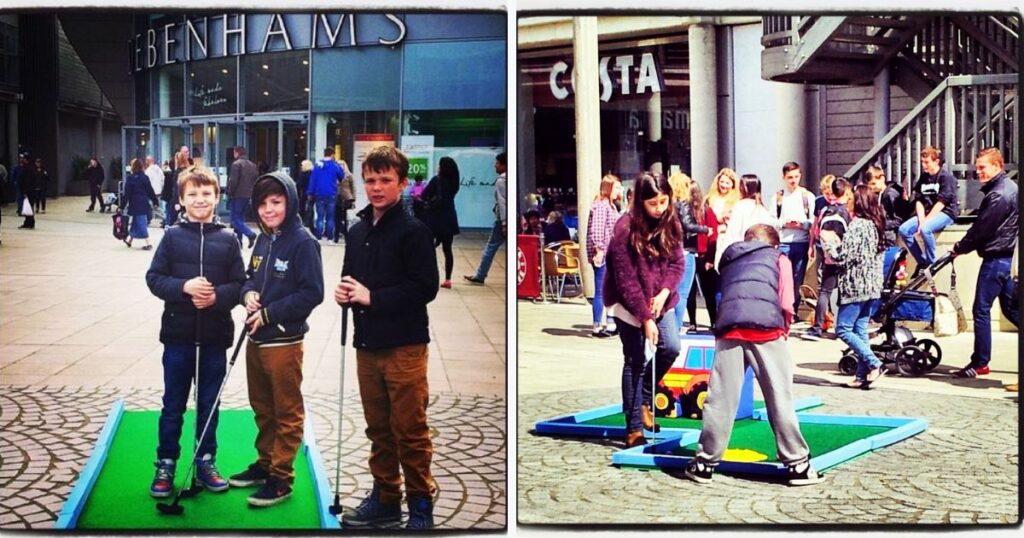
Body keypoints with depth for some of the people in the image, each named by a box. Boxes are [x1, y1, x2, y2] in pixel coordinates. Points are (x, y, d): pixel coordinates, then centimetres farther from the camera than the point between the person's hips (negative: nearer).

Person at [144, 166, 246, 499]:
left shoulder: (227, 240, 1)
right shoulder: (172, 237, 0)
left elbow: (240, 284, 0)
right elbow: (154, 278, -3)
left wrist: (217, 296, -18)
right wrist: (184, 287, -19)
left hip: (215, 336, 1)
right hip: (178, 335, -1)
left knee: (209, 404, 12)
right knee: (173, 405, 8)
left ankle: (206, 462, 25)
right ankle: (166, 465, 19)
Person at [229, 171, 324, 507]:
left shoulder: (303, 242, -14)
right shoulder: (262, 240, 8)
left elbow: (312, 293, -17)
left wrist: (269, 313, -17)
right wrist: (248, 294, -3)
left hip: (284, 343, -8)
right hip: (256, 338, 8)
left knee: (287, 413, 3)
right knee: (262, 408, 19)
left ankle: (281, 478, 10)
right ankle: (265, 463, 33)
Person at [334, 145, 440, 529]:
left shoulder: (413, 231, -9)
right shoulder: (358, 231, 13)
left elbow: (425, 287, -15)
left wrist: (371, 296, -17)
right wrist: (344, 291, 1)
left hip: (404, 346, -6)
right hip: (367, 344, 7)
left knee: (410, 432, -1)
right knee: (378, 429, 14)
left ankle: (421, 503, 10)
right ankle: (385, 497, 25)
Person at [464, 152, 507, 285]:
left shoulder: (501, 181, -11)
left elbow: (502, 203, -16)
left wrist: (504, 223, -17)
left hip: (503, 220, -7)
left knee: (491, 247, -1)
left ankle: (480, 276, 4)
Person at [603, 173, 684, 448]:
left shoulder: (671, 224, -3)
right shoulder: (626, 229, -20)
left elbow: (677, 263, 0)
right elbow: (627, 280, -20)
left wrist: (664, 293, -18)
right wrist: (646, 318, -22)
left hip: (660, 299, 5)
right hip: (628, 302, -5)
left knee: (671, 347, -8)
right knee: (636, 361, -3)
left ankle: (644, 398, 19)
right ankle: (634, 428, 5)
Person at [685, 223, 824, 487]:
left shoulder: (730, 260, 32)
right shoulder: (779, 257, 22)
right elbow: (786, 304, 10)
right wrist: (784, 328, 25)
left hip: (729, 328, 2)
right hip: (766, 327, -2)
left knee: (720, 398, 5)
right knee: (780, 398, 2)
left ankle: (705, 463, 10)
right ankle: (797, 464, 6)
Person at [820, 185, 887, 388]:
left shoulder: (856, 226, -15)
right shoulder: (875, 225, 12)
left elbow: (841, 258, -16)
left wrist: (827, 242, -1)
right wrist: (837, 241, 17)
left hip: (855, 287, -9)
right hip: (871, 286, 9)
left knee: (843, 329, -4)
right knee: (860, 330, 10)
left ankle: (874, 364, -9)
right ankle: (862, 375, 9)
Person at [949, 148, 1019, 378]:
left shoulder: (998, 195, -18)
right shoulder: (1009, 187, 14)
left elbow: (982, 229, -17)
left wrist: (960, 248, -4)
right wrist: (964, 245, 12)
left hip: (996, 258, -10)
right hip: (1009, 257, 10)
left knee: (981, 310, -4)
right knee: (1011, 309, 16)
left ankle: (980, 363, 1)